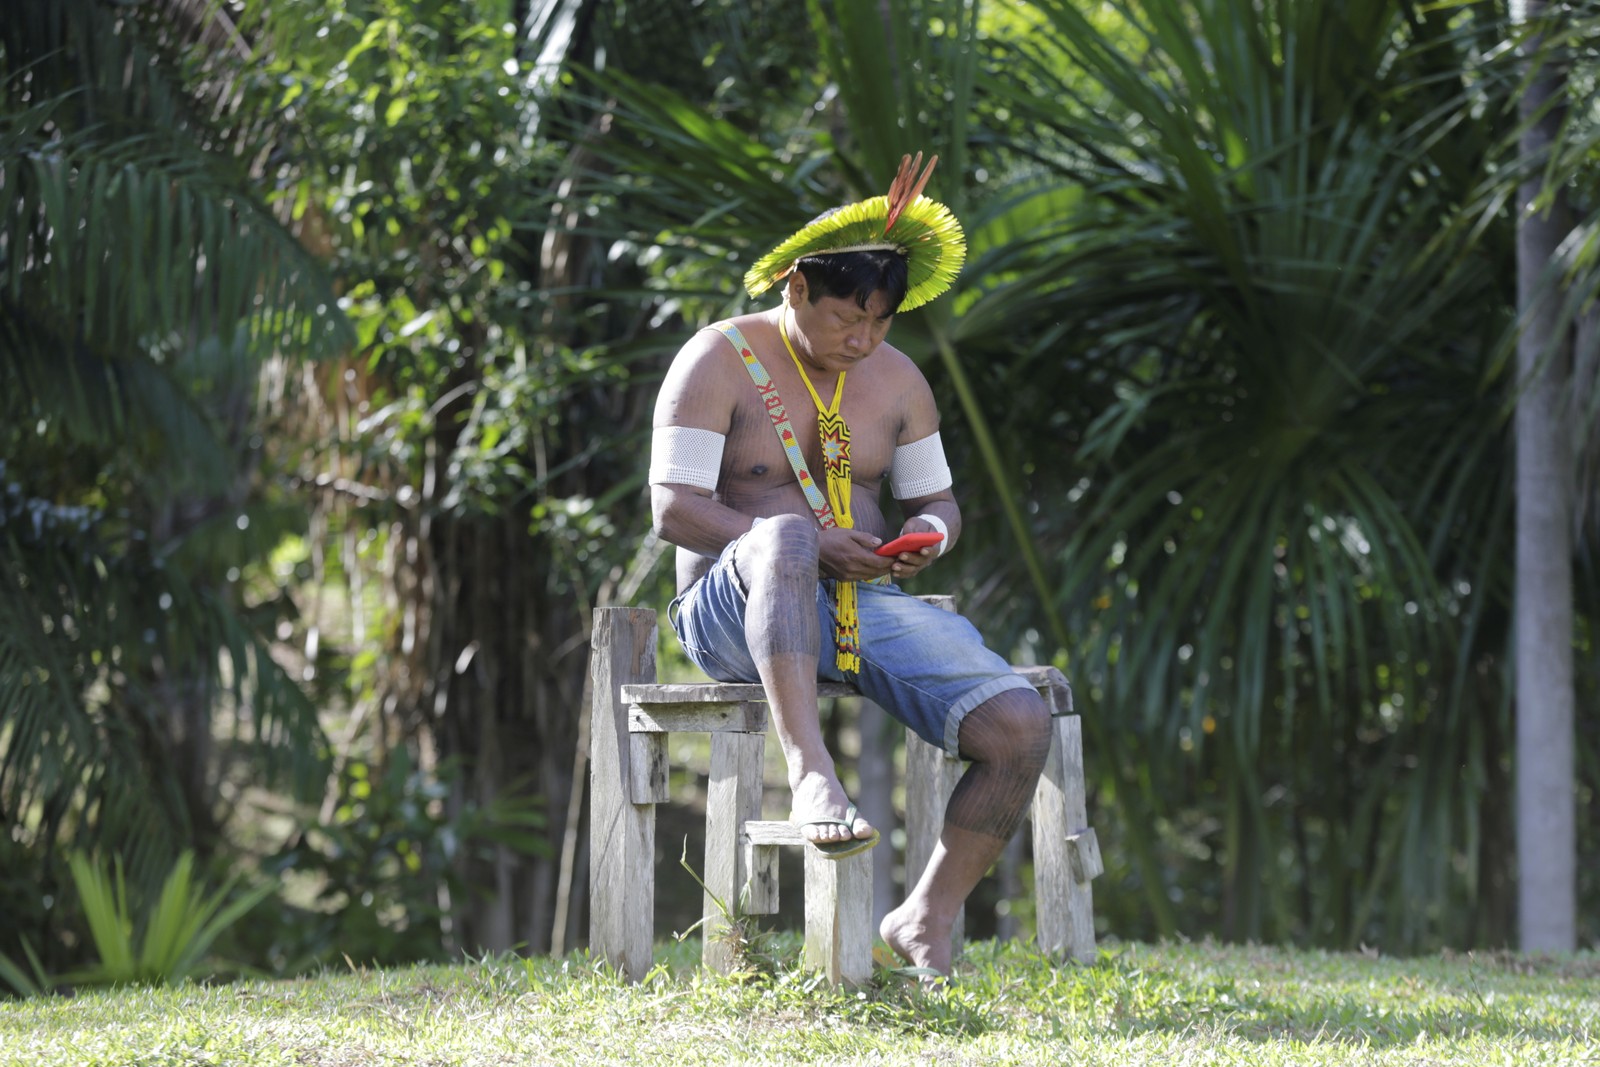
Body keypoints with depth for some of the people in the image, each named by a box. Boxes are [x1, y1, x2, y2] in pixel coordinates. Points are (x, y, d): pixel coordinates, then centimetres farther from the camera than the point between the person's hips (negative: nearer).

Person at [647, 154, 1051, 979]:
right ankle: (811, 774, -52)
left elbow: (937, 501, 20)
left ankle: (928, 919, -4)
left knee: (1021, 726, -20)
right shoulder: (719, 362, -3)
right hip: (732, 614, -5)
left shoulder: (896, 379, 14)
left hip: (865, 607, 5)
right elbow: (673, 510, -12)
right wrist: (811, 546, -23)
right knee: (784, 540, -43)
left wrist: (928, 534, -7)